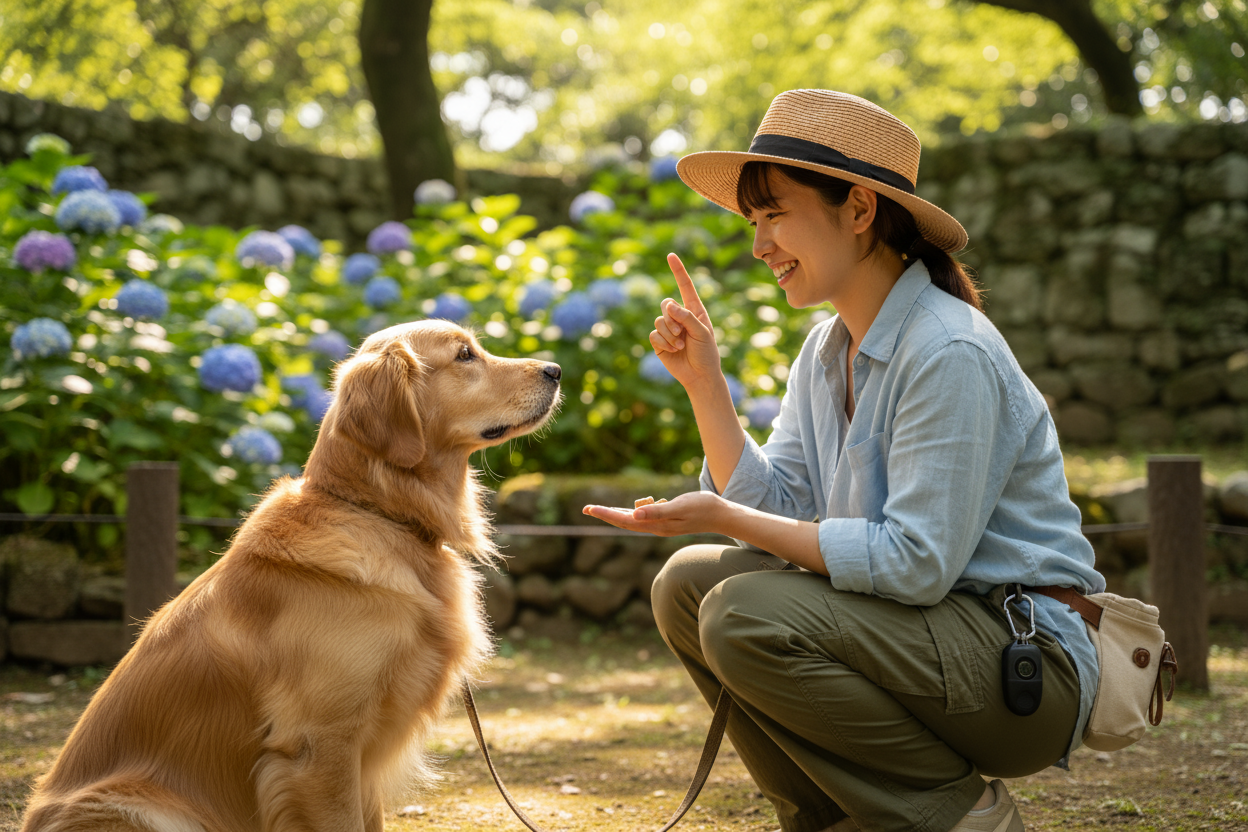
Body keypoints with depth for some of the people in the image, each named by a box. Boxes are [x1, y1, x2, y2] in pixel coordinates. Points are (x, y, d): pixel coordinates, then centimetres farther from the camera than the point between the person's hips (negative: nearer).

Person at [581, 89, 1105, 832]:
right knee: (688, 584, 2)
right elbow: (778, 510, 5)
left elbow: (916, 562, -24)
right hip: (925, 621, 9)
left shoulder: (950, 353, -19)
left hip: (1024, 658, -9)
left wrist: (723, 517, -23)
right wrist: (703, 380, -2)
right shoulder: (827, 350, 9)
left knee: (747, 616, -25)